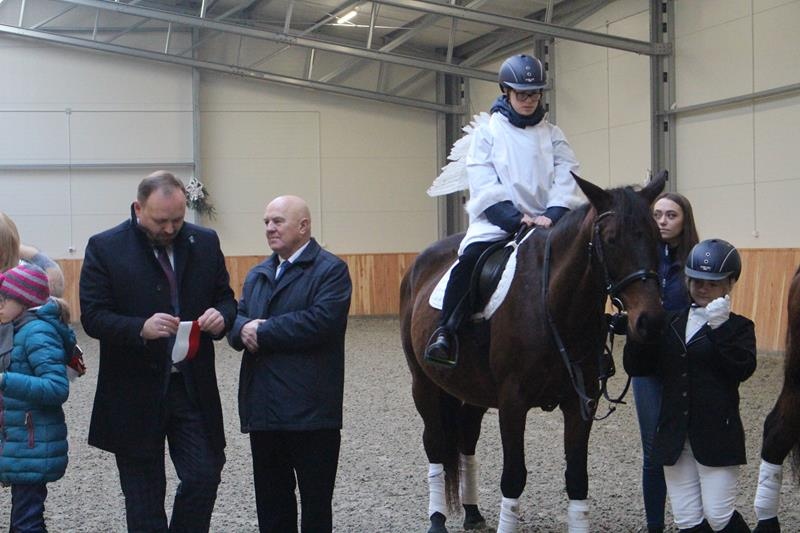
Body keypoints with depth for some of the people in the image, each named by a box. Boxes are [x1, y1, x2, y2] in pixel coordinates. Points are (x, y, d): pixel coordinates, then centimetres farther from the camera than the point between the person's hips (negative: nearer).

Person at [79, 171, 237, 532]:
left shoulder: (205, 242, 4)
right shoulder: (104, 248, -7)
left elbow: (225, 298, 10)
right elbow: (92, 317, -11)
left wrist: (221, 315, -14)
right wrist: (141, 328, -28)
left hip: (193, 386, 3)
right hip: (136, 392, -2)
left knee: (204, 477, 0)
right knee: (144, 496, 7)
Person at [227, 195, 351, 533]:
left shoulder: (330, 270, -5)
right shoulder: (257, 274, 20)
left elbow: (320, 322, -20)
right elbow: (237, 320, 11)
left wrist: (262, 332, -15)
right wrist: (244, 328, -13)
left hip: (311, 410, -7)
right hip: (262, 408, 7)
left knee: (316, 504, 2)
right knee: (271, 503, 13)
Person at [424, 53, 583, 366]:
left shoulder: (553, 135, 13)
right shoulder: (488, 132, 6)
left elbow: (566, 180, 2)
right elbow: (484, 185, -4)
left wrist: (553, 215, -17)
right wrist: (514, 218, -17)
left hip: (543, 223, 3)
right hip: (498, 221, -2)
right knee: (471, 259, -28)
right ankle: (445, 333, -23)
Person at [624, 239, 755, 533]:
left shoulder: (738, 326, 1)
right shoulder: (670, 323, 12)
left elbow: (743, 368, -17)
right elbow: (635, 366, 5)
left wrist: (720, 329, -25)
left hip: (717, 434, -4)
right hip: (674, 435, 4)